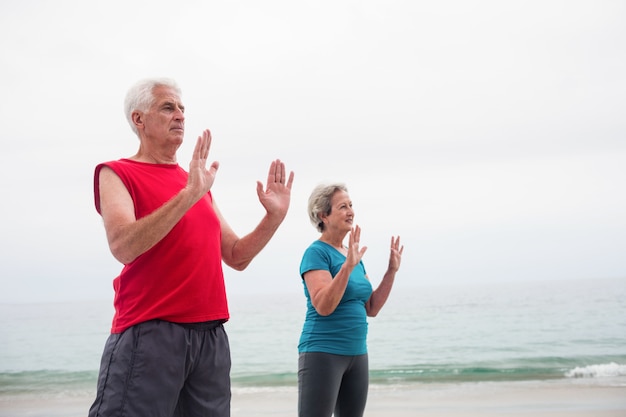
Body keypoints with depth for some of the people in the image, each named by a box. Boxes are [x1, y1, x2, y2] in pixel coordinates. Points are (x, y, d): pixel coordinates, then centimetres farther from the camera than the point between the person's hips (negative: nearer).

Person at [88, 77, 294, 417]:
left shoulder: (199, 183, 19)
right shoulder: (117, 174, 0)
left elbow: (237, 256, 18)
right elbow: (123, 246, -19)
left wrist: (275, 216, 4)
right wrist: (189, 194, -25)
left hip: (211, 335, 6)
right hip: (148, 333, -6)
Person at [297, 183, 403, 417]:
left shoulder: (353, 254, 13)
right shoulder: (317, 252, -10)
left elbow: (371, 309, 14)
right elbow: (323, 306, -22)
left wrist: (392, 270, 7)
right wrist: (348, 266, -29)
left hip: (357, 354, 8)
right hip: (323, 352, -8)